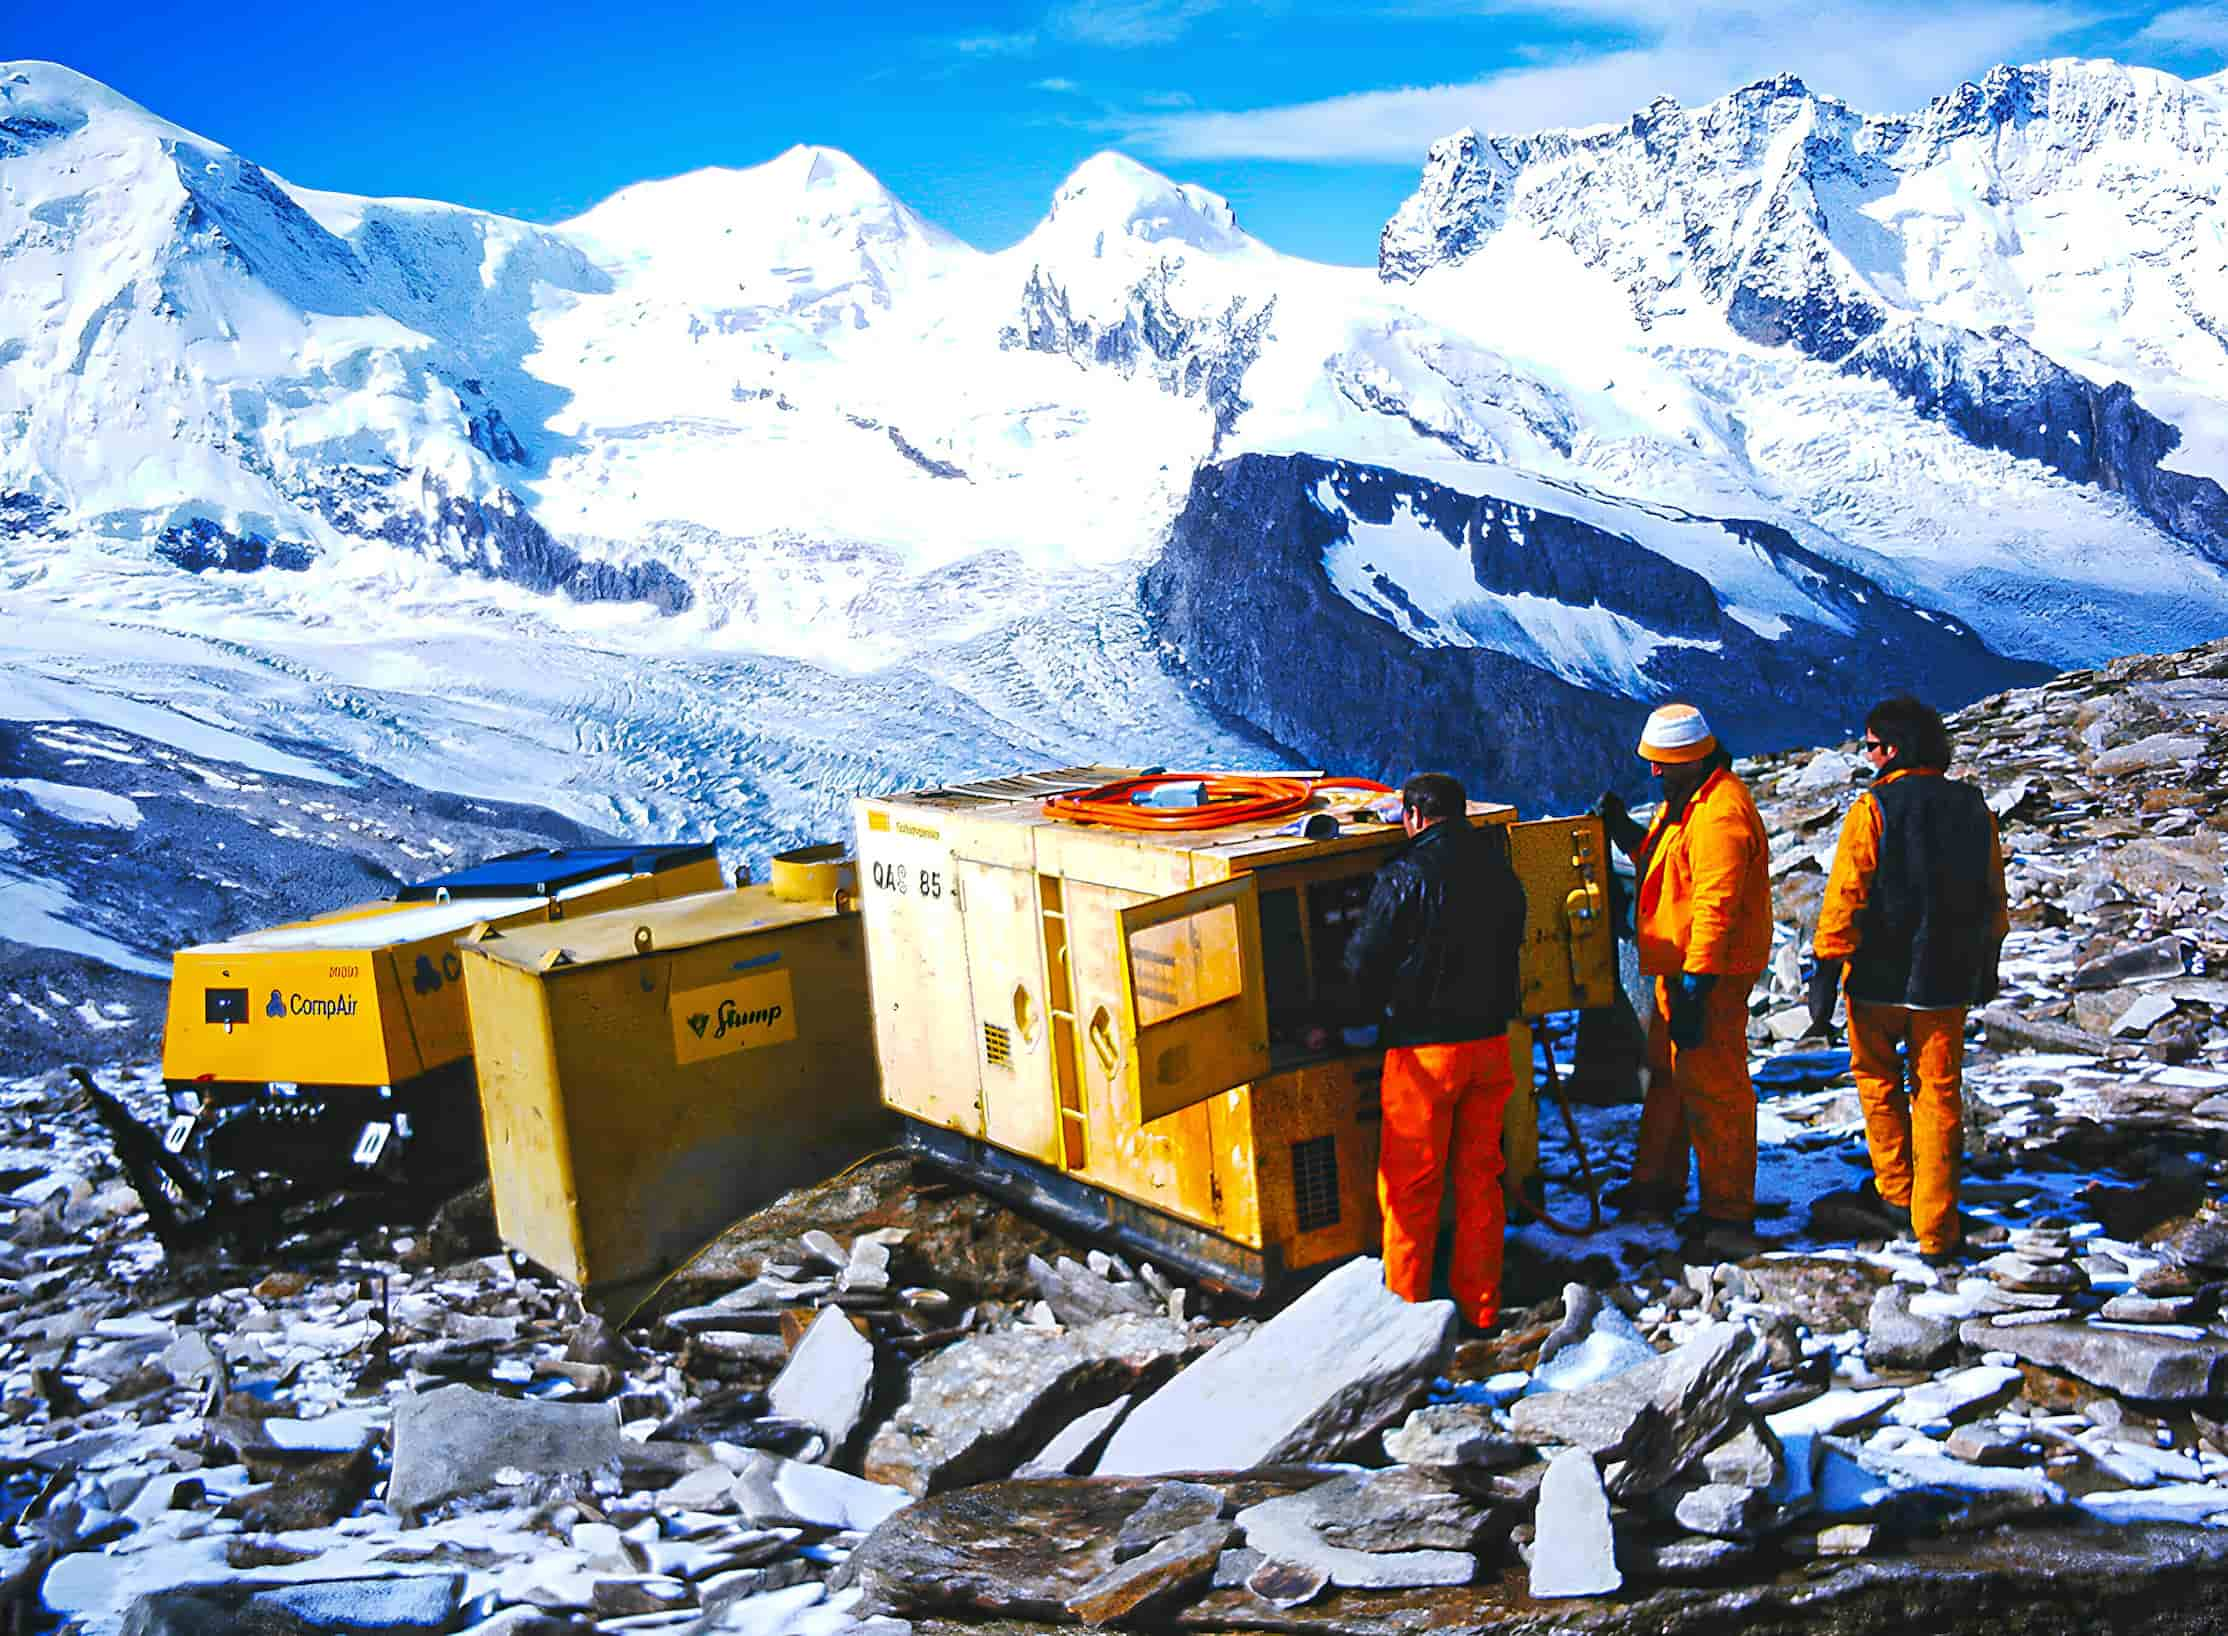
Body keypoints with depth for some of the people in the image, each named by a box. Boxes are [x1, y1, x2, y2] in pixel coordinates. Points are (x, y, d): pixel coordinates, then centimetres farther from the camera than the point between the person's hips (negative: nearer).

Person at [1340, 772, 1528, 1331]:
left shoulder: (1405, 877, -14)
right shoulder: (1500, 872, 5)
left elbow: (1364, 964, -9)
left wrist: (1373, 1013, 10)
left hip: (1424, 1049, -6)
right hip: (1490, 1040, 6)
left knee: (1410, 1185, 5)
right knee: (1479, 1175, 14)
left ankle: (1406, 1306, 11)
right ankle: (1479, 1306, 21)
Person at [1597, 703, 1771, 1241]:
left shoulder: (1720, 816, -23)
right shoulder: (1684, 799, 11)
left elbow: (1716, 908, -27)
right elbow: (1658, 862, 24)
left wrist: (1696, 986, -28)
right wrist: (1625, 830, 8)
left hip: (1710, 974, -11)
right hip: (1679, 967, 11)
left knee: (1712, 1085, -3)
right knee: (1667, 1073, 20)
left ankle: (1728, 1210, 7)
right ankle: (1658, 1183, 35)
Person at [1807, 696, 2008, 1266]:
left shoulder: (1873, 810, -14)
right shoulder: (1973, 808, 1)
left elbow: (1845, 899, -16)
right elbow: (1994, 899, 12)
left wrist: (1825, 976, -11)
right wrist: (1987, 965, 25)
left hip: (1879, 980, -3)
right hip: (1946, 982, 3)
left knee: (1878, 1080, 20)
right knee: (1939, 1097, 9)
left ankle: (1896, 1186, 30)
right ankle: (1935, 1229, 9)